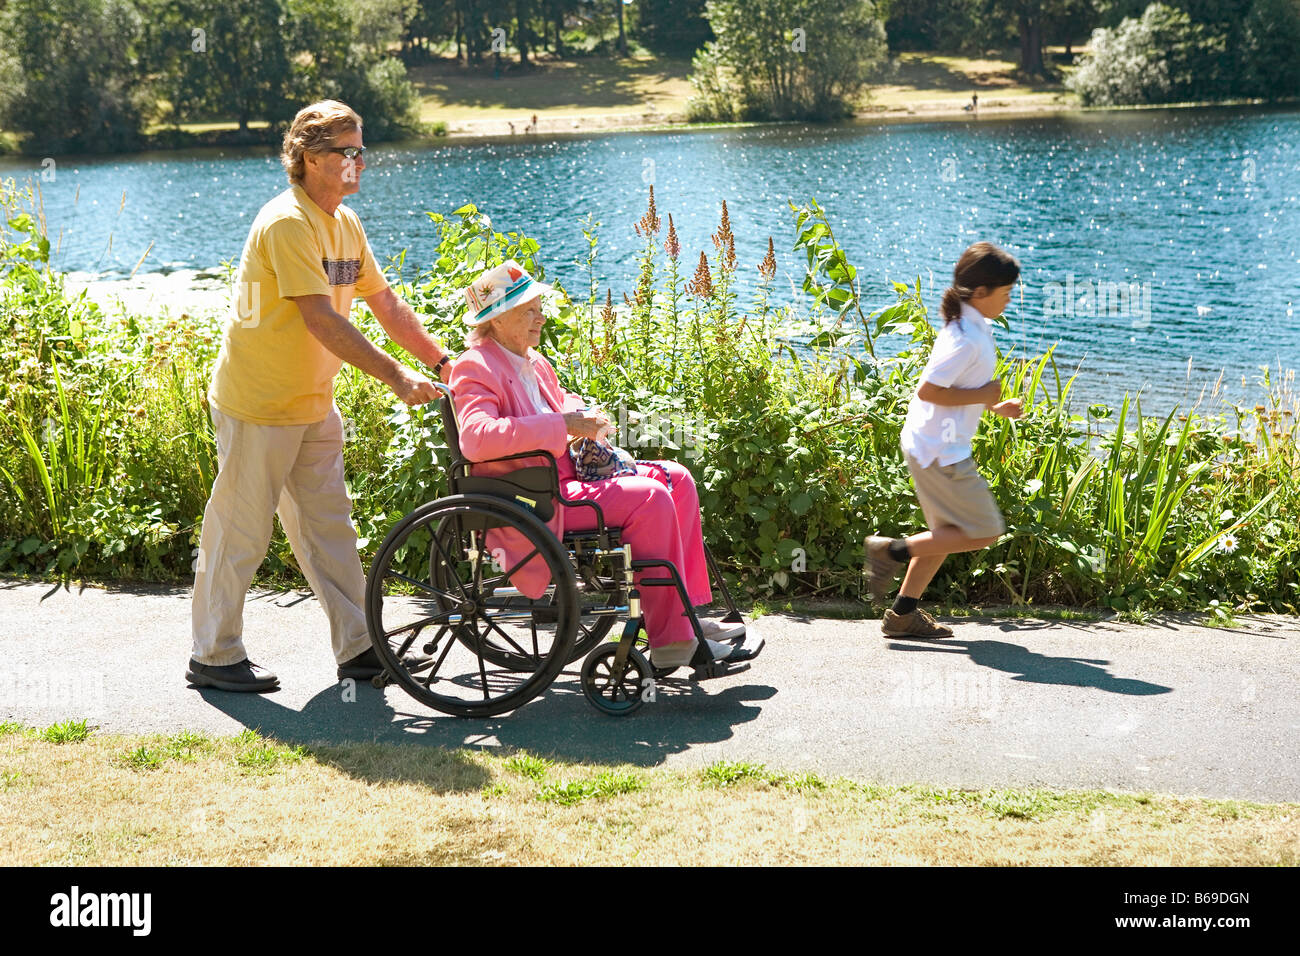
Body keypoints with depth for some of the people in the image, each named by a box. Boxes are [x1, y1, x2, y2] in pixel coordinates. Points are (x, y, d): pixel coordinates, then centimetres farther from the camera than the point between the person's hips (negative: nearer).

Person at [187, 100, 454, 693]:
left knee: (329, 527, 10)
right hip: (257, 405, -9)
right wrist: (395, 377, -29)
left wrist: (442, 363, 5)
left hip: (314, 405, 9)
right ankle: (212, 657, 13)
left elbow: (387, 306, 14)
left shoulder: (345, 224, 9)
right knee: (240, 531, 1)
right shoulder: (286, 222, -20)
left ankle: (358, 647, 16)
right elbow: (322, 320, -27)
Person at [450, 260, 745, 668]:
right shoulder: (476, 367, -13)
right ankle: (669, 640, -17)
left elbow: (560, 400, 34)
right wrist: (563, 425, -29)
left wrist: (584, 418, 7)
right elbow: (475, 439, -31)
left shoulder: (531, 360, 16)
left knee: (675, 477, 3)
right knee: (649, 498, -22)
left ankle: (687, 613, 2)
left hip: (566, 477, 10)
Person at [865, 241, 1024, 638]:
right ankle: (894, 550, 0)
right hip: (942, 451, -11)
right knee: (984, 532, -2)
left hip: (934, 447, 11)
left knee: (948, 532, 18)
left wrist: (994, 406, 14)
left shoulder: (973, 329, 11)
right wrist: (982, 396, -18)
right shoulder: (967, 338, -21)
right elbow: (929, 390, -27)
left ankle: (903, 612, 22)